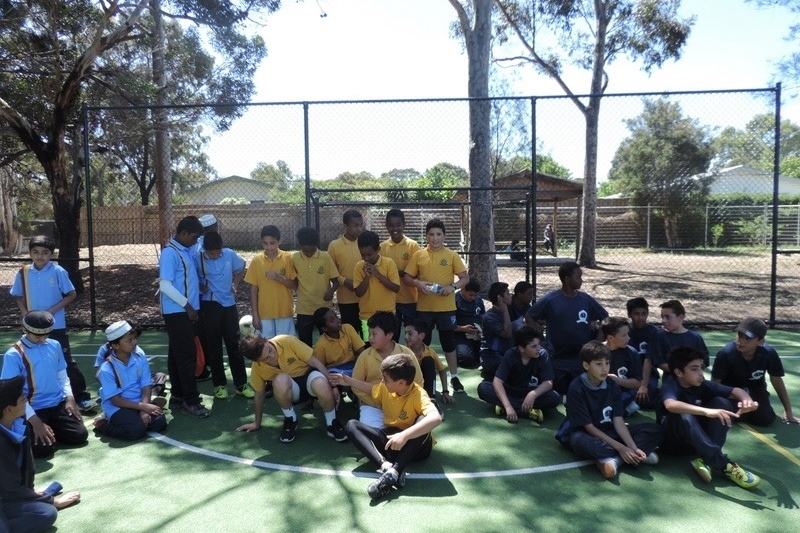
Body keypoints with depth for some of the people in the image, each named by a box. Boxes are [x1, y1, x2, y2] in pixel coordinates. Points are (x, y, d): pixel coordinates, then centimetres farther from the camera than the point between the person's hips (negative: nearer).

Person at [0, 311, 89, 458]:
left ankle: (52, 429, 21)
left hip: (59, 404, 5)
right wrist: (34, 421, -19)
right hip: (34, 410, -5)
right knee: (44, 448, -19)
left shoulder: (54, 345, 3)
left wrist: (69, 398, -2)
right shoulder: (13, 355, -12)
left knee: (80, 435, -5)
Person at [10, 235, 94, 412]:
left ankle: (82, 397, 5)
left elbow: (72, 295, -9)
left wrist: (52, 311, -16)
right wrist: (25, 313, -6)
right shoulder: (24, 273, -2)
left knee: (67, 362, 0)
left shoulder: (58, 272, -12)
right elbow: (18, 296, 10)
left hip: (56, 326, -4)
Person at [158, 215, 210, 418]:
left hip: (186, 311, 9)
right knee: (187, 355, -7)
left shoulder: (185, 251, 11)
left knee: (178, 354, 13)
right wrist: (187, 306, -17)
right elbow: (165, 286, -20)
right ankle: (190, 400, -3)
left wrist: (199, 285, 6)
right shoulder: (170, 252, -15)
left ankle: (178, 395, 21)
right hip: (177, 312, -9)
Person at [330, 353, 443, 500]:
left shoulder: (418, 395, -24)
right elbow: (370, 388, 23)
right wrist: (348, 381, 23)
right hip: (391, 440, 7)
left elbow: (436, 418, -44)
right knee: (352, 425, -12)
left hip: (415, 446, -6)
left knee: (423, 419, -37)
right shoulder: (385, 388, -3)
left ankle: (393, 472, -43)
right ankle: (386, 465, -36)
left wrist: (404, 435, -50)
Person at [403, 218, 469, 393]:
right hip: (424, 308, 1)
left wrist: (453, 287, -18)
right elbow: (406, 277, 3)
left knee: (448, 342, 9)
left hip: (446, 307, -1)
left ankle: (454, 377, 22)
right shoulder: (418, 255, 1)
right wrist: (418, 283, -17)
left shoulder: (452, 255, -1)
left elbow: (465, 278, 0)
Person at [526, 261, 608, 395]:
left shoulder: (586, 299, 2)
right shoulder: (550, 300, -7)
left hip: (582, 358, 2)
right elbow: (529, 317, 1)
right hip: (557, 359, -2)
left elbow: (606, 318, 13)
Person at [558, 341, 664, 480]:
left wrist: (633, 448, -20)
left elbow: (618, 421, -6)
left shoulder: (612, 386, -2)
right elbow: (589, 426, -19)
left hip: (608, 431, 6)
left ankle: (612, 459, -24)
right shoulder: (576, 388, -19)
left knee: (656, 430, -6)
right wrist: (620, 447, -22)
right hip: (584, 433, -6)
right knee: (581, 442, -44)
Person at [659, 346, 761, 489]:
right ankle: (724, 465, -37)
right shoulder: (671, 385, -22)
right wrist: (707, 411, -58)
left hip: (698, 439, 6)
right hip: (673, 440, -6)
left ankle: (706, 460, -25)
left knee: (721, 403, -14)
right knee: (682, 415, -37)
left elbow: (736, 391, -3)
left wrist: (747, 400, -29)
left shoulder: (702, 385, -3)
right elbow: (670, 405, -45)